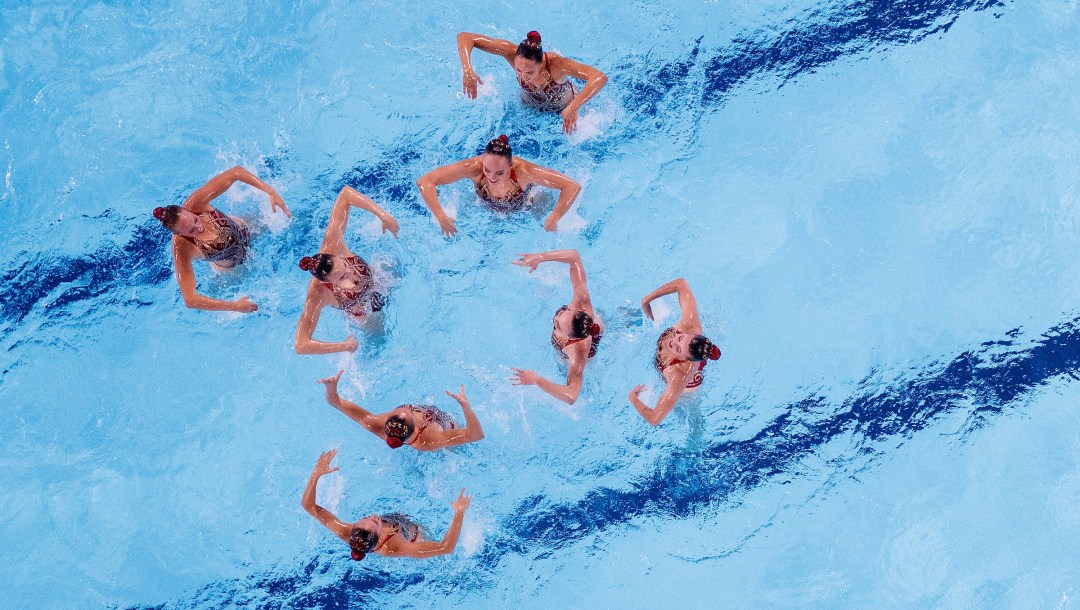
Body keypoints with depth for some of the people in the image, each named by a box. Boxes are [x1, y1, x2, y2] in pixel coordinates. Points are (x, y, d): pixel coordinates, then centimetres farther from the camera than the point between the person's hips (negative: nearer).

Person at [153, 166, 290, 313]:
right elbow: (190, 300, -48)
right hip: (230, 265, -2)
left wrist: (270, 191, -50)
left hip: (243, 231, 2)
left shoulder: (194, 205, -39)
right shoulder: (181, 249, -44)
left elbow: (235, 172, -38)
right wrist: (235, 306, -50)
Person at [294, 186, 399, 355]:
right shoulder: (317, 296, -46)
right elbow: (301, 345, -49)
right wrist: (346, 346, -45)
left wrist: (383, 214, -45)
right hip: (369, 316, -2)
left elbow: (345, 193, -36)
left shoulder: (332, 246, -40)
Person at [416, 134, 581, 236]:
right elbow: (424, 182, -37)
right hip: (486, 210, 2)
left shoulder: (523, 171, -45)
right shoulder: (474, 167, -41)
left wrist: (552, 221, -43)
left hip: (525, 211, -1)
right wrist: (442, 218, -40)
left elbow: (573, 187, -43)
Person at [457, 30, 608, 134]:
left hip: (562, 110, -2)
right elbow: (464, 37, -35)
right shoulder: (512, 53, -38)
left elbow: (600, 78, -57)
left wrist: (574, 107, -70)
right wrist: (467, 70, -53)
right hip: (529, 107, 3)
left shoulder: (555, 63, -46)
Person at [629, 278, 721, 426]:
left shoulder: (680, 377, -55)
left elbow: (654, 419, -55)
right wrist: (647, 299, -34)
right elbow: (681, 284, -34)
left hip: (686, 389, -3)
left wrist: (633, 397, -36)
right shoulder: (690, 324, -45)